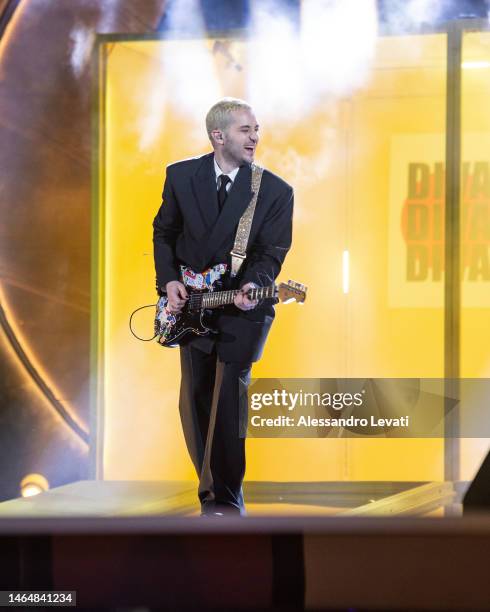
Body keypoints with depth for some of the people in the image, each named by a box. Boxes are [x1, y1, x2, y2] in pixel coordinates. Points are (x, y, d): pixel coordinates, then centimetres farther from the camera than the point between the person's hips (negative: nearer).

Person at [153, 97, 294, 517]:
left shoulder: (276, 191, -9)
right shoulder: (181, 176, -2)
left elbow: (272, 253, -9)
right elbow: (164, 232, 10)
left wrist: (253, 285, -28)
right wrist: (168, 281, -3)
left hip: (240, 311, -3)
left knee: (228, 401, -8)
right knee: (196, 400, 9)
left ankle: (227, 497, 1)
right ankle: (213, 486, 23)